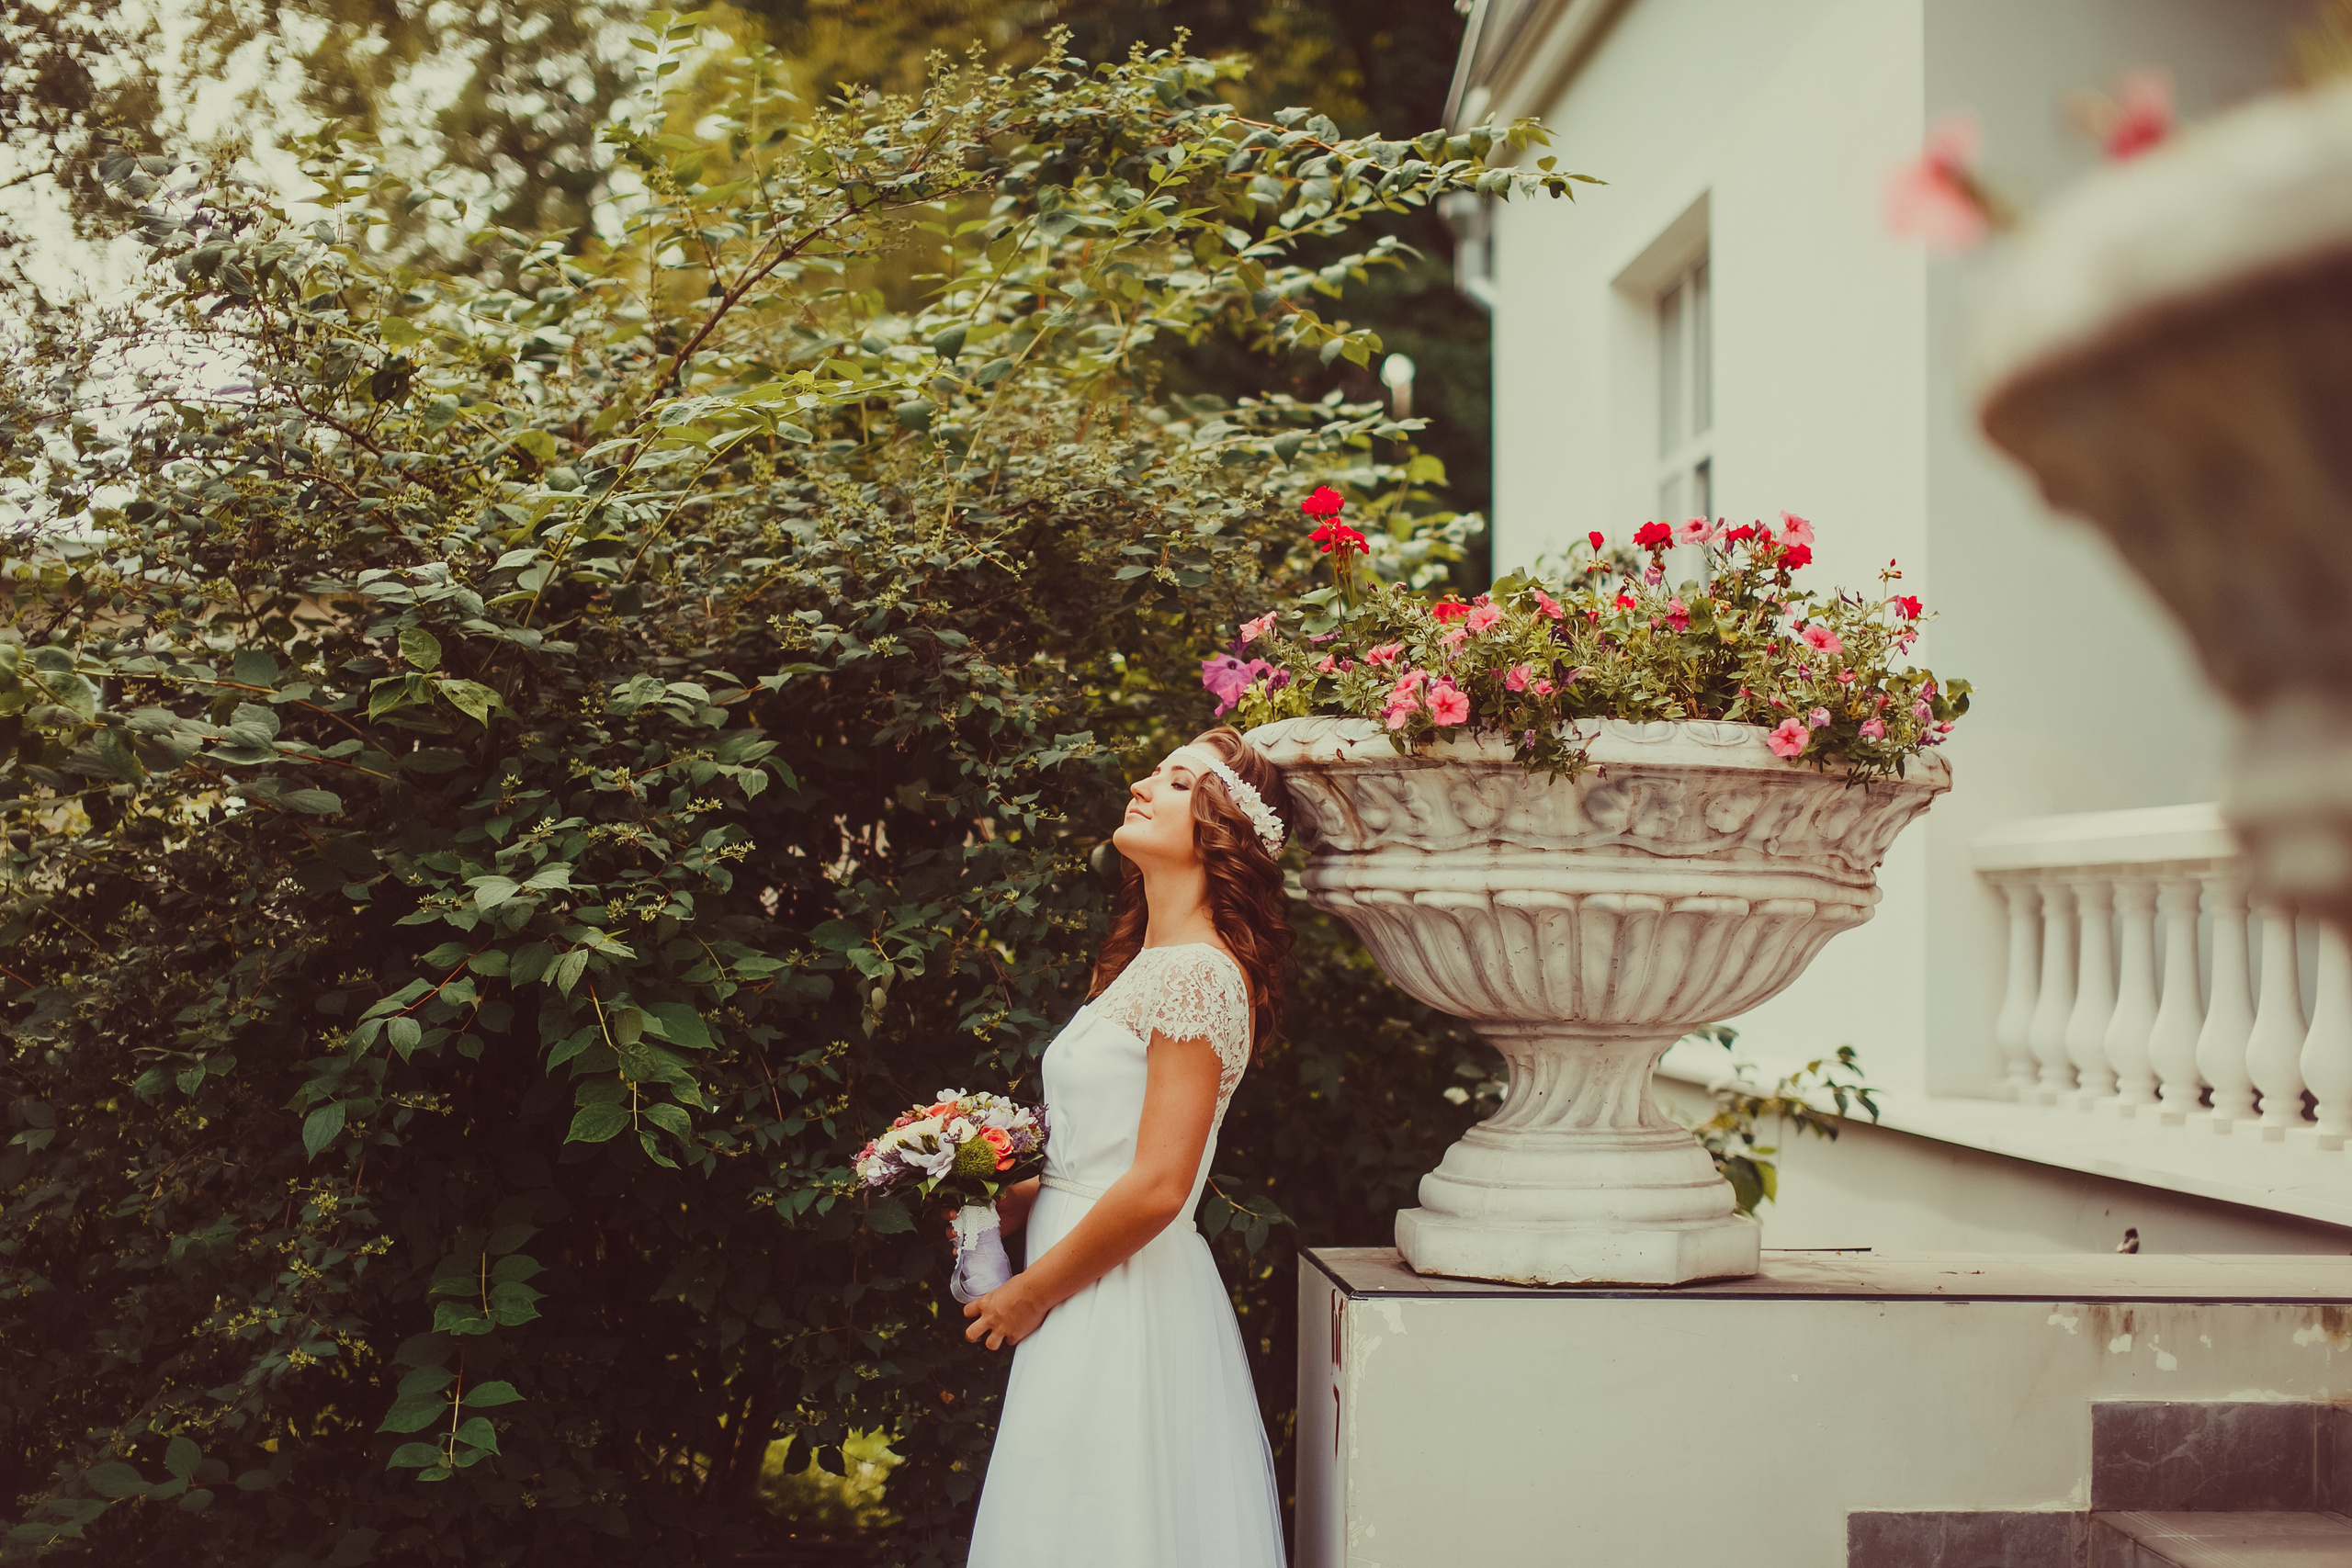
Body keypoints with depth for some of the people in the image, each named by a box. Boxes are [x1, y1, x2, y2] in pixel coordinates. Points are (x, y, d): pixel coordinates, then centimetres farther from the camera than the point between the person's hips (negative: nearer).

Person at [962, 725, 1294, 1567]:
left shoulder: (1198, 974, -17)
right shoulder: (1141, 963, 13)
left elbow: (1156, 1186, -22)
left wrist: (1030, 1292, -13)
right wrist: (1004, 1205, 7)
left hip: (1126, 1299, -9)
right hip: (1097, 1299, 9)